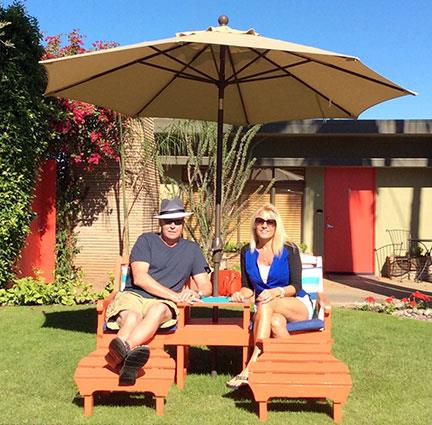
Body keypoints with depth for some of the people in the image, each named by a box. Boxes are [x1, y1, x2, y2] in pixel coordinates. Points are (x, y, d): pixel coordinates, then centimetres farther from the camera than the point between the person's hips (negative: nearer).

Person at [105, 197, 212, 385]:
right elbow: (139, 278, -3)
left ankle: (120, 352, -60)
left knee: (158, 310, -37)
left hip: (162, 304, 1)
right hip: (133, 296, 0)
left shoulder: (191, 249, 20)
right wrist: (175, 296, -9)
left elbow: (206, 286, 16)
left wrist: (197, 293, -11)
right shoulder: (146, 240, 11)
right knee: (132, 317, -37)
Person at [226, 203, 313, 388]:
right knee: (276, 322, -37)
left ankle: (251, 367, -42)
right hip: (266, 310, 3)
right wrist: (241, 294, -13)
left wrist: (277, 292, -29)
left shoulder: (289, 251, -4)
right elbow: (248, 287, 12)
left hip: (297, 306, -2)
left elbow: (296, 287, -8)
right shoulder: (247, 252, 7)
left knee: (265, 305, -36)